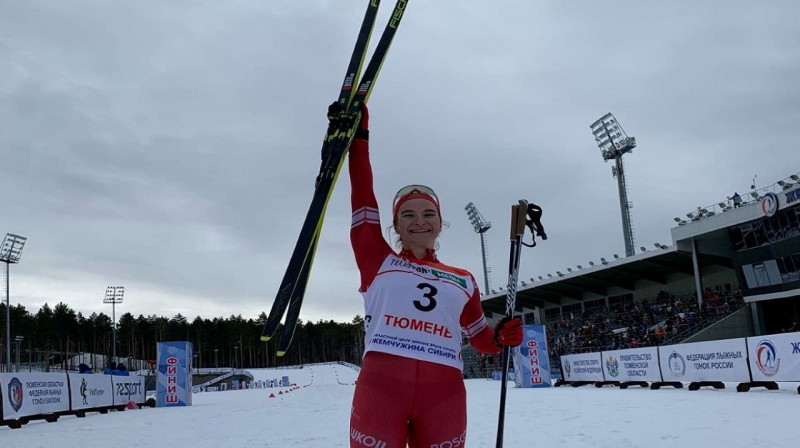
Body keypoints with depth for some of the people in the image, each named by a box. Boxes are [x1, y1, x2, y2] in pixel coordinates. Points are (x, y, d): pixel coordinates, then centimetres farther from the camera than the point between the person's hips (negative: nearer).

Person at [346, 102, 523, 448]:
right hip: (380, 386, -2)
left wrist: (503, 336, 5)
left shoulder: (462, 281, 21)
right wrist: (359, 135, 7)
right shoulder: (378, 262, 14)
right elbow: (363, 198, 8)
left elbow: (481, 338, 27)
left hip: (444, 395, 3)